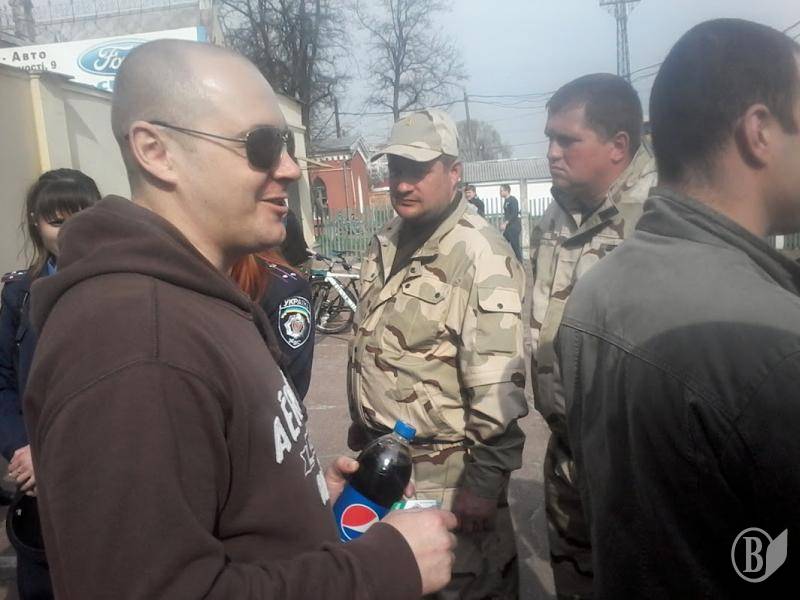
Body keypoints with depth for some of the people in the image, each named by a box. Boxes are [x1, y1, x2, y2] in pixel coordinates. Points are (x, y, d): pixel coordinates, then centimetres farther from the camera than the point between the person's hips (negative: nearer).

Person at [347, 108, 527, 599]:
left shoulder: (479, 254, -19)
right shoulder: (385, 243, 7)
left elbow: (497, 379, -22)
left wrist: (485, 477, -20)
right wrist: (362, 434, 19)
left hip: (448, 469, -8)